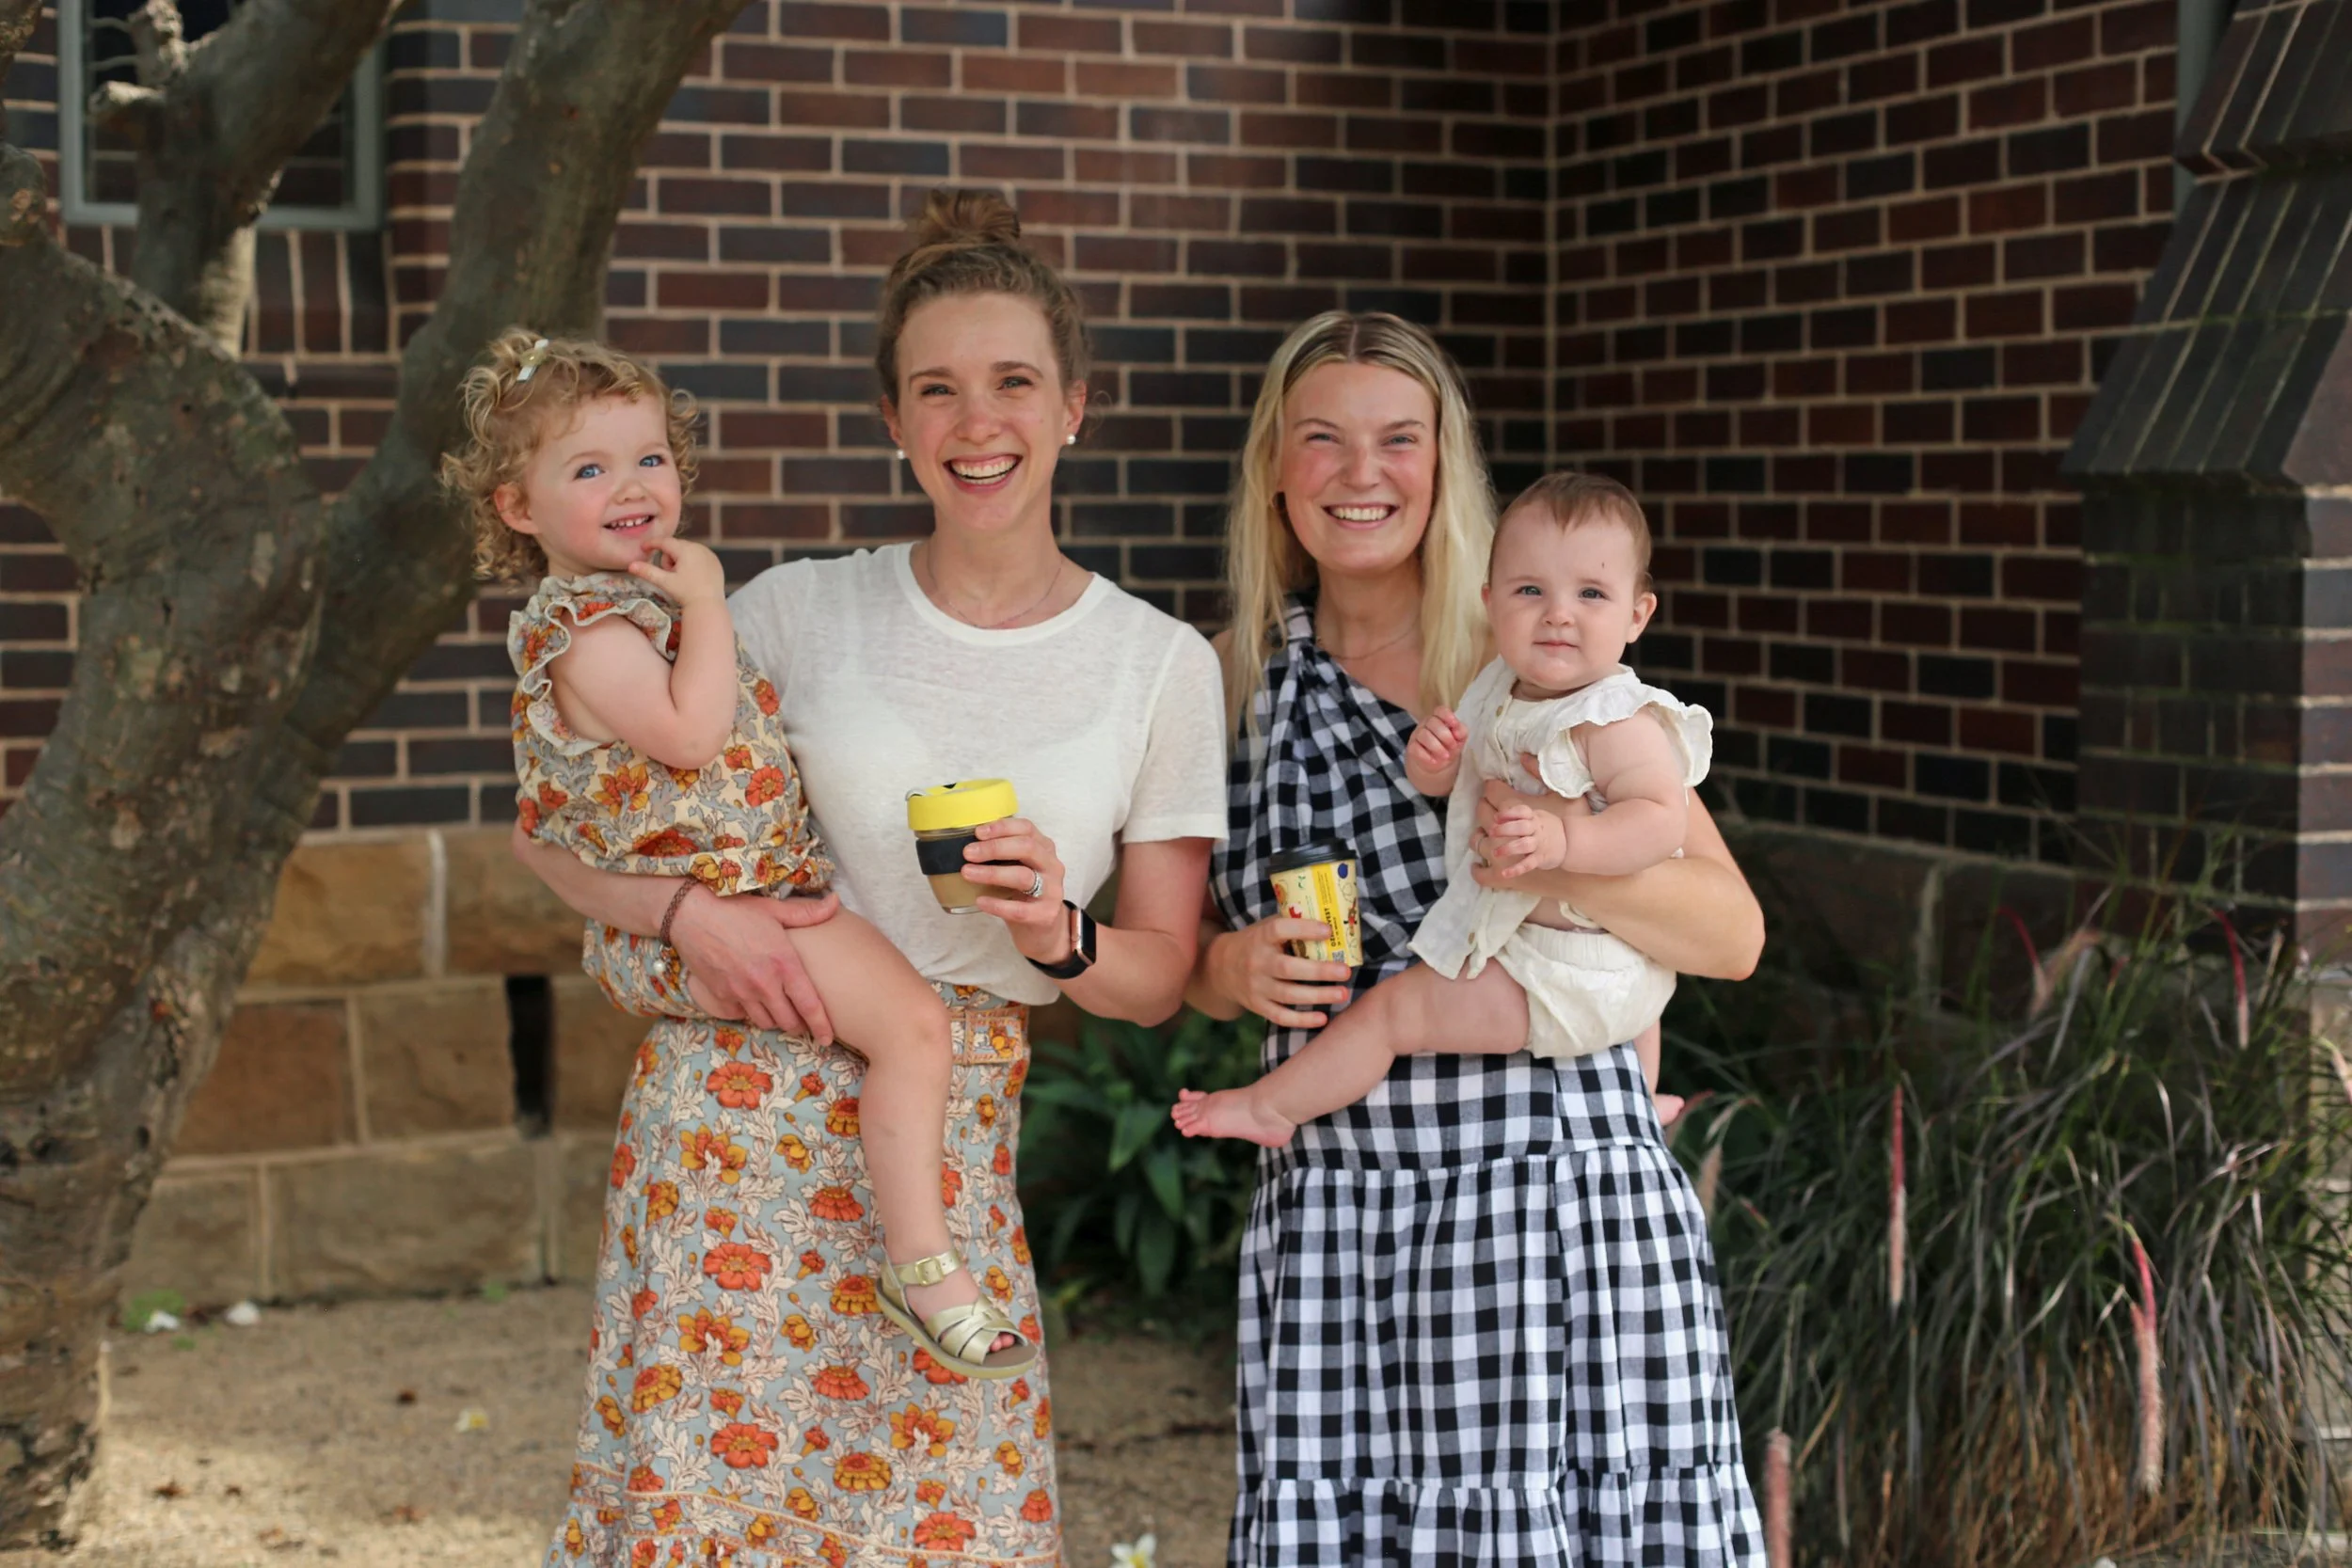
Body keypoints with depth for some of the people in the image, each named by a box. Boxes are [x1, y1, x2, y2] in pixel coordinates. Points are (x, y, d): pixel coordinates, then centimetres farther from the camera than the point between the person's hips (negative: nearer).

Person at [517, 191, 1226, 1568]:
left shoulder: (1162, 665, 4)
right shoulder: (801, 610, 2)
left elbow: (1162, 973, 8)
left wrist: (1059, 940, -12)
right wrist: (689, 911, -12)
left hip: (951, 1142, 1)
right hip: (735, 1112, 0)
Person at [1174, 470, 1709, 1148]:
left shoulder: (1615, 723, -26)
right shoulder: (1500, 692, 2)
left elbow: (1661, 817, -37)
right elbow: (1445, 783, 12)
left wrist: (1562, 842, -49)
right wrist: (1432, 762, -12)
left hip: (1564, 985, -10)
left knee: (1390, 1008, -7)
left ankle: (1268, 1107, 9)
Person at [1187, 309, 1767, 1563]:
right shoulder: (1236, 683, 10)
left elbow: (1734, 936, -2)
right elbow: (1189, 962, 19)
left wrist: (1569, 867, -20)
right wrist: (1233, 967, -4)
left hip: (1567, 1206, -2)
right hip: (1331, 1215, 2)